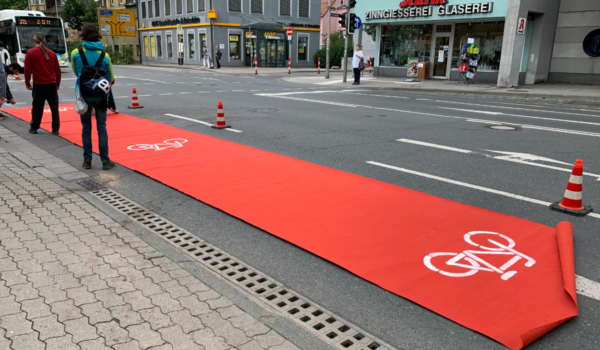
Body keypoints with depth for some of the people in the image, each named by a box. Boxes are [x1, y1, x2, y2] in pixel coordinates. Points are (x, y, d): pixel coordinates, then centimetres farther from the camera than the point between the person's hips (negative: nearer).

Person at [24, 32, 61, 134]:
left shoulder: (30, 52, -2)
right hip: (52, 84, 2)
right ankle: (55, 129, 3)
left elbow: (27, 69, -4)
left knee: (37, 108, 7)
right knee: (54, 107, 4)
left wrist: (27, 83, 7)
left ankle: (34, 128, 18)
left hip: (38, 85, -2)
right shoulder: (52, 53, 7)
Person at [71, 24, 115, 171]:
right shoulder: (104, 55, -6)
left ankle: (87, 160, 14)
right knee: (101, 127, 5)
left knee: (86, 128, 10)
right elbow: (111, 79, 0)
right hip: (100, 96, 0)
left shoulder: (76, 53, -6)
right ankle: (105, 160, 5)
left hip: (84, 96, 0)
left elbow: (76, 72, 8)